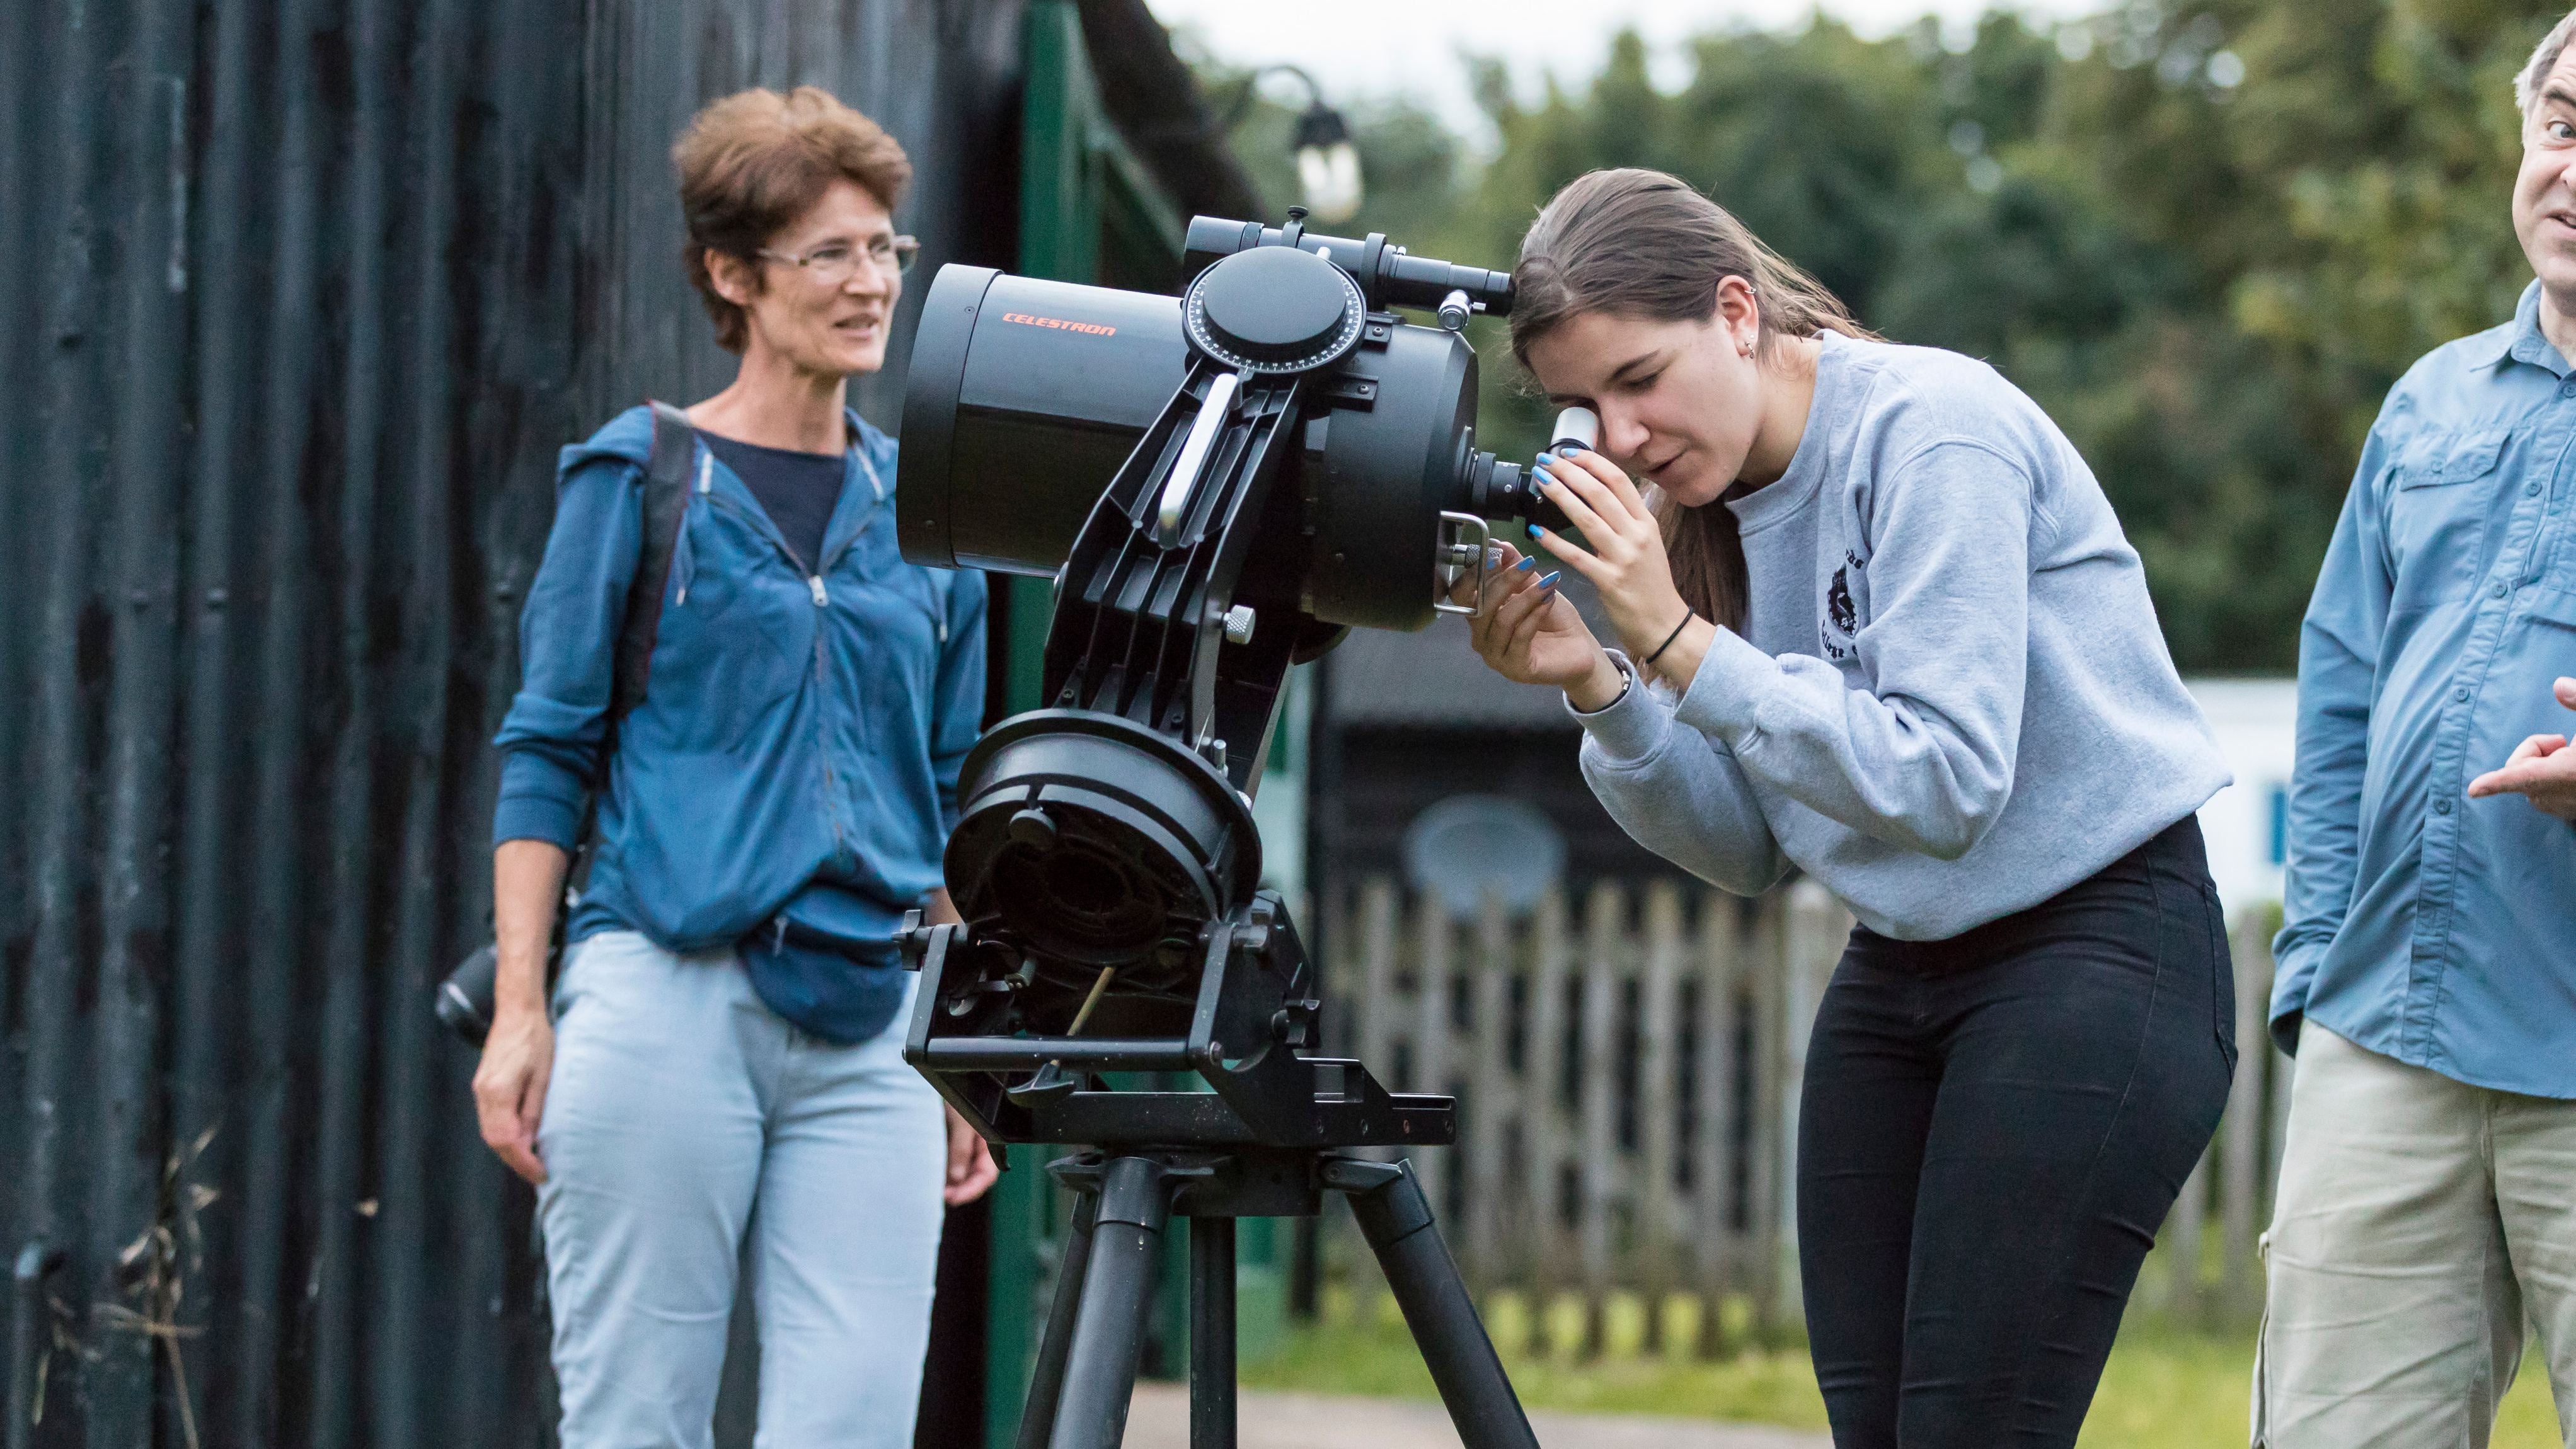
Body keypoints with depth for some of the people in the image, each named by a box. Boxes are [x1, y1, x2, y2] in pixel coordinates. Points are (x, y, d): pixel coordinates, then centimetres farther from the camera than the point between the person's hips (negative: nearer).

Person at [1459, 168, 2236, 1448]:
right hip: (1900, 963, 8)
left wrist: (1679, 644, -25)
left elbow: (1944, 783, -24)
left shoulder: (1933, 430, -17)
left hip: (2097, 947, -8)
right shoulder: (1713, 497, 6)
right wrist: (1599, 689, -10)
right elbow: (1747, 848, 7)